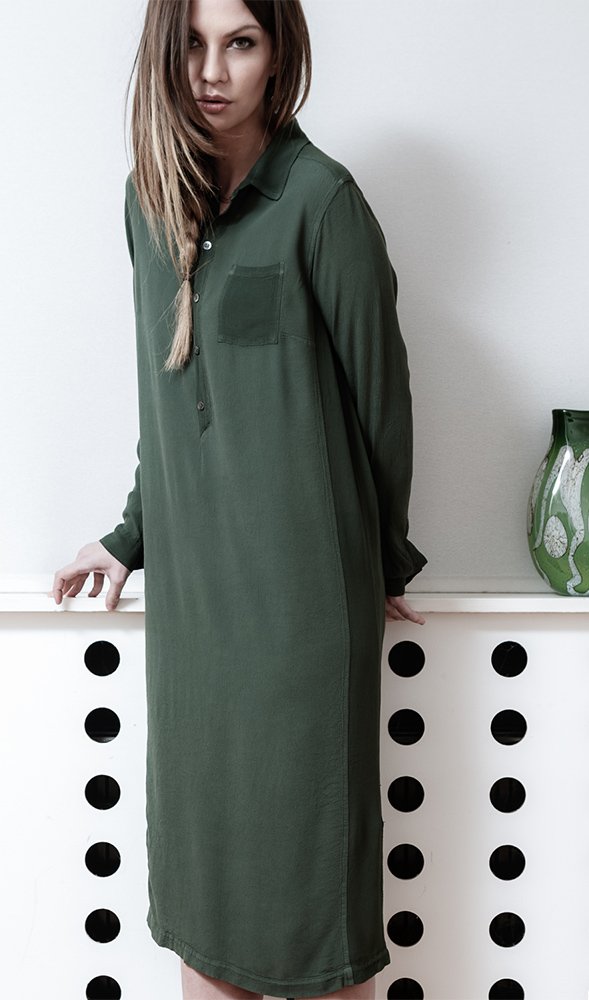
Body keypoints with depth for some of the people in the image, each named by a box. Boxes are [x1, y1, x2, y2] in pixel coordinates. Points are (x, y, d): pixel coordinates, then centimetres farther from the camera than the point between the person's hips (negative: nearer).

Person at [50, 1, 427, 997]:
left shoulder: (318, 197, -11)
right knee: (200, 813, 13)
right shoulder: (151, 198, 7)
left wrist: (384, 559, 4)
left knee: (305, 813, 5)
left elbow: (377, 393, -4)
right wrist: (133, 533, 15)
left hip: (299, 572, -5)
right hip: (189, 571, 6)